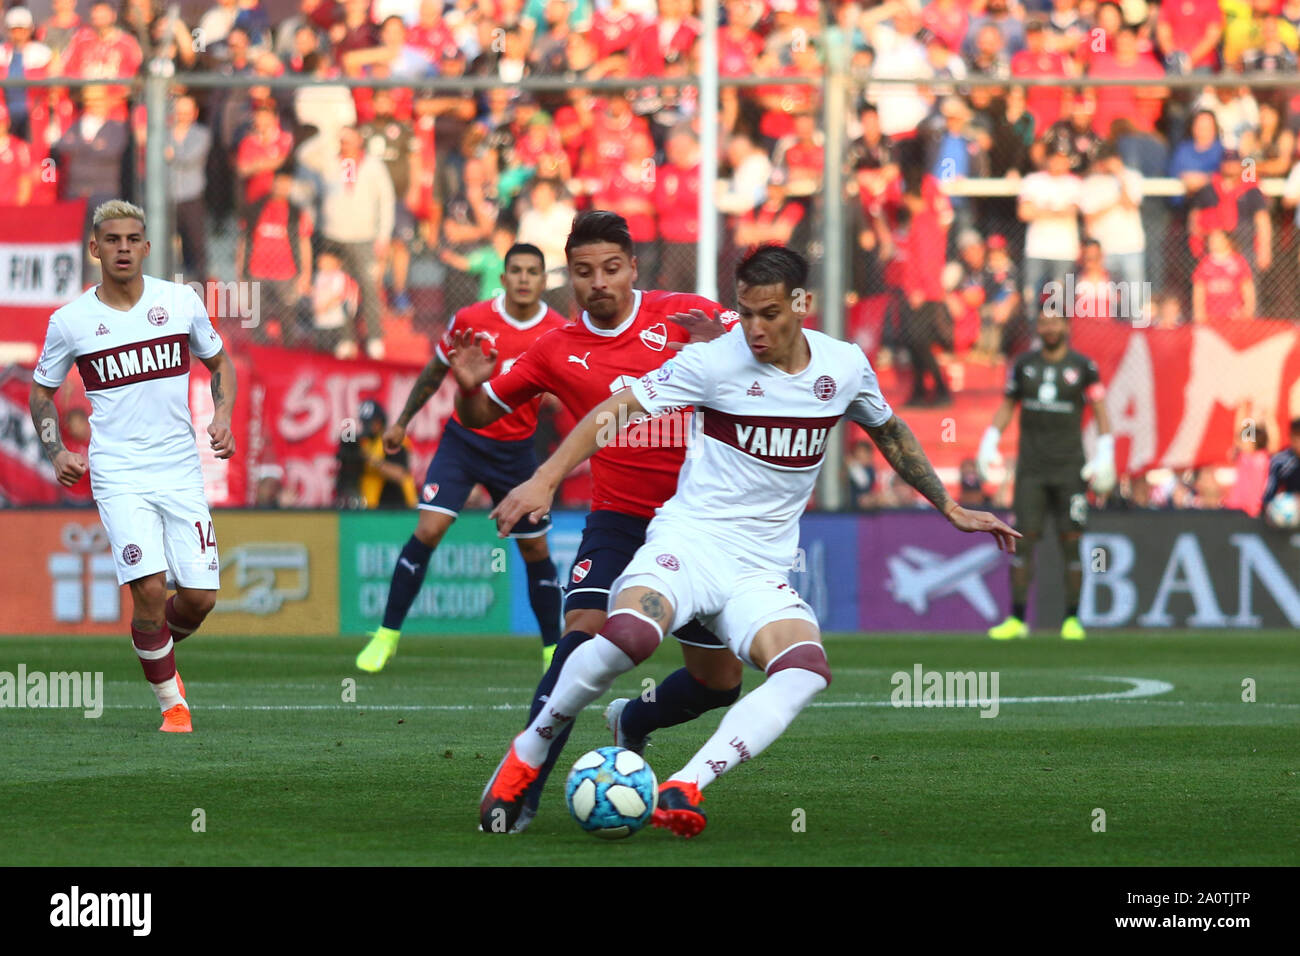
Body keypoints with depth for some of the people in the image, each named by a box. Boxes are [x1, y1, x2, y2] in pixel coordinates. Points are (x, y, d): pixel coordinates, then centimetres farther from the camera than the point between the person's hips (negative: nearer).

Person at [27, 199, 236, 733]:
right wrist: (57, 453, -3)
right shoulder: (69, 322, -1)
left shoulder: (182, 302, 2)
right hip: (118, 476, -2)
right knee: (150, 587, -18)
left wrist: (223, 417, 0)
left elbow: (219, 362, 18)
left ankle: (160, 653, 32)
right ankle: (172, 702, 0)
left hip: (180, 468, 2)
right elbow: (41, 392, 13)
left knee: (199, 597, -2)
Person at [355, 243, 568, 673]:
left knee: (535, 549, 6)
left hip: (515, 450, 1)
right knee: (429, 528, -15)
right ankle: (387, 635, -7)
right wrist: (402, 423, 15)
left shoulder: (558, 332, -8)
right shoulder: (470, 320, -7)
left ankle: (554, 649, 22)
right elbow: (435, 372, 9)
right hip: (463, 440, -1)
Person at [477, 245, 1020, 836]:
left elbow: (889, 433, 25)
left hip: (762, 571, 4)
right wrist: (545, 481, -20)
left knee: (807, 671, -27)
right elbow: (616, 410, -9)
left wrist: (951, 508, 29)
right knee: (630, 635, -35)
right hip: (689, 541, -4)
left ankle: (683, 789, -33)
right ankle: (529, 751, -12)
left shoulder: (844, 367, 5)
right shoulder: (716, 361, -8)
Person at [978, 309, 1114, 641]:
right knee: (1023, 539, -4)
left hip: (1069, 469, -2)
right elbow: (1007, 406, 16)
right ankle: (1017, 619, -2)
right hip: (1031, 467, 2)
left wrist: (1104, 454, -5)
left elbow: (1101, 411, 4)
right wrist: (989, 443, 5)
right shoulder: (1023, 364, 8)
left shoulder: (1083, 367, 1)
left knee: (1071, 540, -3)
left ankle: (1072, 620, 5)